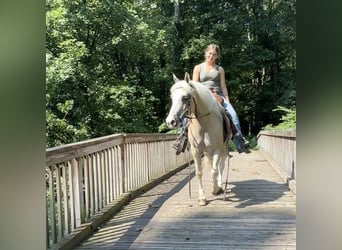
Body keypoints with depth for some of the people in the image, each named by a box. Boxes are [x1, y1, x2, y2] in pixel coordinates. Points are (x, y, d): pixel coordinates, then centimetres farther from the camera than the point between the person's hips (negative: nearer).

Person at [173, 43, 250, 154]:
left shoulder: (220, 69, 14)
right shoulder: (198, 68, 11)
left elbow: (223, 87, 10)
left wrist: (227, 102, 2)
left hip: (218, 96, 1)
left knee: (232, 113, -22)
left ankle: (240, 140, -17)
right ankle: (182, 137, -16)